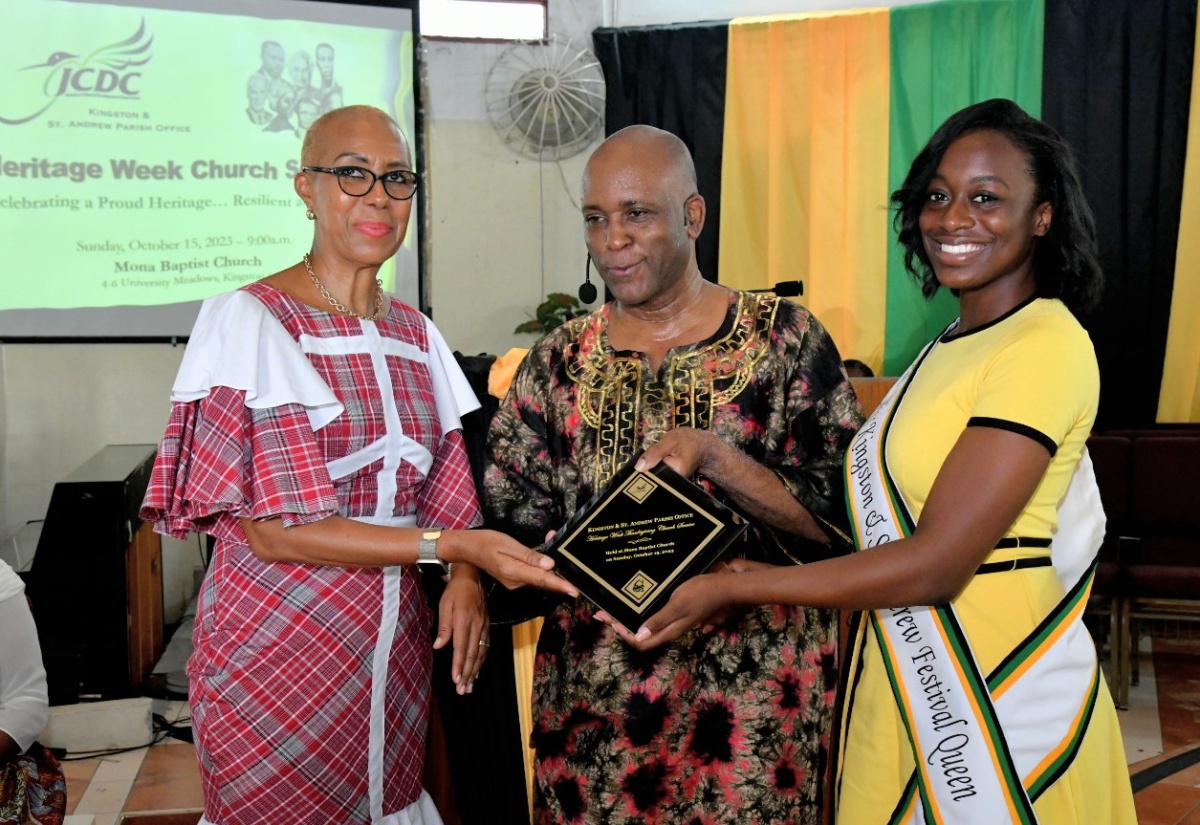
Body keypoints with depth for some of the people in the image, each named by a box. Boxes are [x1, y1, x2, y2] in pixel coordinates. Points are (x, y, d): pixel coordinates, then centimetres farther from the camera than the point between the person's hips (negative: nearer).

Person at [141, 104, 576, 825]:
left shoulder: (416, 335, 9)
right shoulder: (249, 320, -10)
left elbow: (443, 490, 10)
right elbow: (272, 529, -16)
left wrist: (467, 579, -11)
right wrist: (453, 547, -20)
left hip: (395, 640, 5)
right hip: (278, 649, -5)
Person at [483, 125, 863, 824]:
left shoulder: (785, 338, -4)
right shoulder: (559, 361, 5)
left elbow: (840, 522, -9)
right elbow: (513, 530, 6)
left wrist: (710, 454, -21)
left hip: (753, 701, -2)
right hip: (590, 702, 3)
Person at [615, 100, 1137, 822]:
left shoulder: (1047, 346, -18)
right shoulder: (951, 346, 10)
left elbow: (934, 565, -23)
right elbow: (897, 527, 6)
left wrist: (731, 588, -19)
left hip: (1004, 705, -7)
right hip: (911, 683, 8)